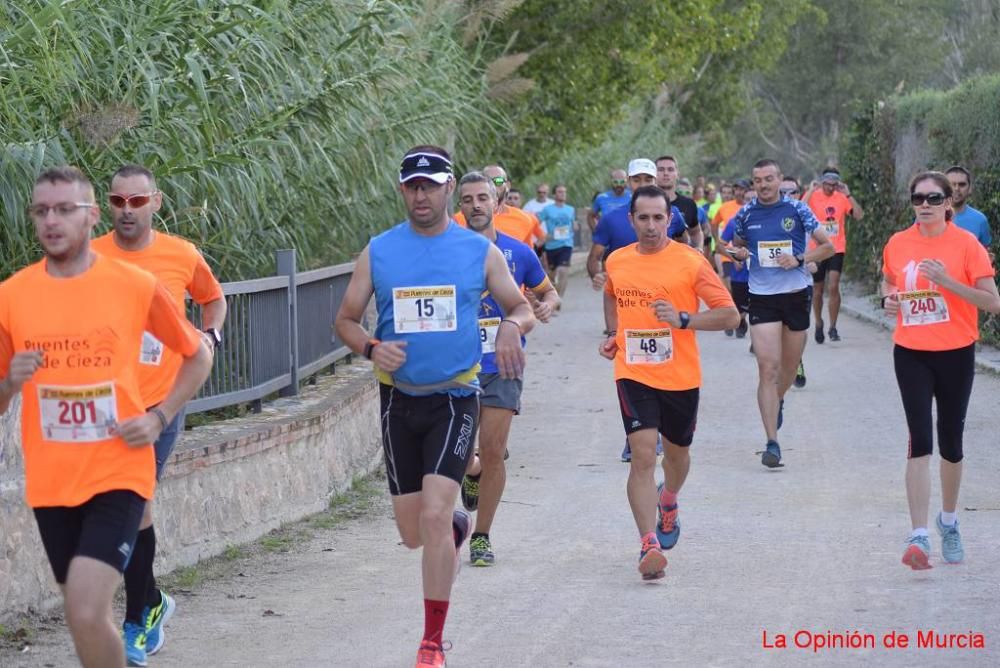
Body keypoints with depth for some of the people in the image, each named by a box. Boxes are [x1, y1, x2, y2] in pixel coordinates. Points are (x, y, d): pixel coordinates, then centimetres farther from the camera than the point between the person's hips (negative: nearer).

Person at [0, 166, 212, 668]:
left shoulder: (136, 286, -5)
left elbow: (197, 356, 11)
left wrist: (159, 417, -3)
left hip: (119, 475, -3)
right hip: (51, 482, 3)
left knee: (86, 614, -19)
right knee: (84, 613, 13)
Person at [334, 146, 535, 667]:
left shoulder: (480, 251, 0)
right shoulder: (378, 252, 2)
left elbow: (523, 308, 8)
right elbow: (345, 320, 7)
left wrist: (512, 325, -16)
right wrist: (371, 348, -14)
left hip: (455, 397, -2)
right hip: (399, 399, 2)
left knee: (434, 515, -17)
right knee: (413, 534, 7)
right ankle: (458, 526, 46)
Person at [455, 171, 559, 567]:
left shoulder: (519, 253, 2)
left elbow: (548, 292, 17)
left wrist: (547, 305, -5)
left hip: (502, 366, 0)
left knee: (493, 453, -4)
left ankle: (482, 538, 10)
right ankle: (473, 473, 38)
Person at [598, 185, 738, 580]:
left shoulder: (691, 262, -9)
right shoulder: (616, 262, 3)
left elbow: (729, 314, -9)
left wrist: (683, 319, -22)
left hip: (680, 377, 0)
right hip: (634, 374, 0)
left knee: (677, 452, 19)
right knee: (643, 455, -15)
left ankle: (667, 503, 52)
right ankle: (649, 544, -18)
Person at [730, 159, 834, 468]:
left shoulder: (797, 210, -2)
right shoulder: (746, 214, 3)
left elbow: (828, 246, 2)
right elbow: (736, 246, 19)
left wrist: (799, 259, -14)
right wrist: (739, 254, -5)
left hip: (796, 293, 0)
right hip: (762, 297, 0)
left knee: (790, 365, 14)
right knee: (768, 368, -11)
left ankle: (778, 401, 48)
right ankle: (772, 443, -12)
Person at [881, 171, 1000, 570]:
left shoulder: (966, 244, -8)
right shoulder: (897, 244, 2)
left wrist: (948, 282, -22)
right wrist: (889, 299, -1)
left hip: (955, 353, -1)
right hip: (911, 354, 1)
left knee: (950, 441, 12)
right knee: (920, 441, -11)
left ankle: (949, 521, 35)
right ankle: (919, 537, -15)